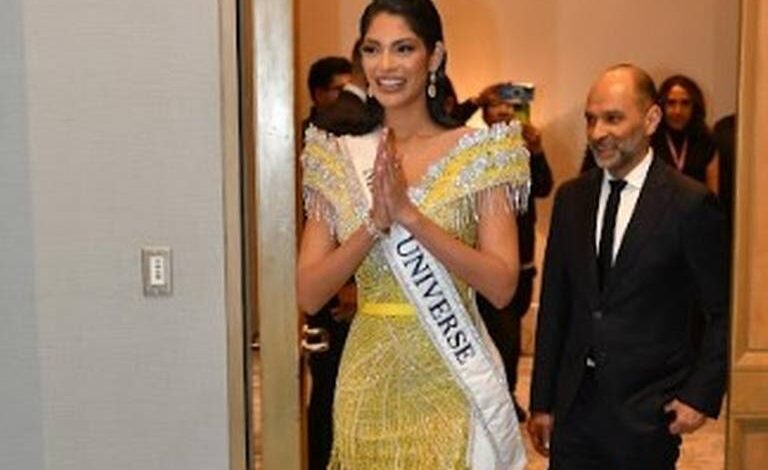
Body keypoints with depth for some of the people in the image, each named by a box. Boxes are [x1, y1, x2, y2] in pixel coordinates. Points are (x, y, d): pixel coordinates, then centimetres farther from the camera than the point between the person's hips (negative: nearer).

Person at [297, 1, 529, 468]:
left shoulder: (479, 153, -6)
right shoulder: (341, 159, 2)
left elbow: (502, 285, -15)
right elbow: (309, 295, -4)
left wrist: (409, 214, -23)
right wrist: (374, 222, -19)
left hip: (451, 382, -2)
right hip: (367, 380, 3)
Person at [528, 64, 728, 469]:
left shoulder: (691, 203, -9)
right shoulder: (570, 197, 5)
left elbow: (723, 312, -3)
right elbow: (554, 304, 8)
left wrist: (703, 395, -10)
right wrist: (541, 401, 8)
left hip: (648, 411, -3)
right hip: (574, 404, 4)